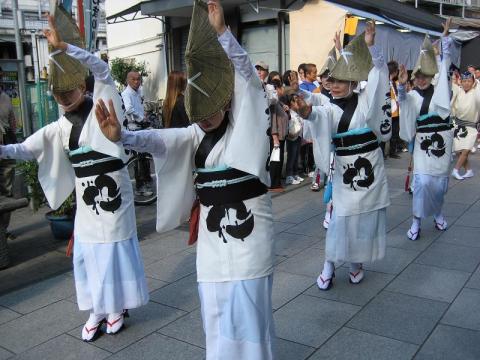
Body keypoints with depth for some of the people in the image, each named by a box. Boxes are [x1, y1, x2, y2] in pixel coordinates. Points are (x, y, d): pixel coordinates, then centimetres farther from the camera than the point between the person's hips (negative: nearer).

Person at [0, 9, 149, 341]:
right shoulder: (60, 128, 6)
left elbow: (103, 71, -22)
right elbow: (27, 149, 3)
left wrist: (62, 46, -30)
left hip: (113, 199, -5)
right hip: (86, 204, 5)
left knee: (114, 254, 6)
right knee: (87, 257, 12)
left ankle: (117, 308, 27)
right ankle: (97, 310, 31)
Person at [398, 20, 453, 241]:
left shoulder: (440, 88, 3)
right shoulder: (413, 95, 0)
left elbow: (445, 64, -3)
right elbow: (403, 98, -21)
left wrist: (445, 37, -8)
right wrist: (402, 84, -40)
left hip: (441, 141, 2)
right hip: (423, 142, -1)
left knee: (440, 181, 9)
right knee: (422, 181, -10)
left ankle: (437, 213, 34)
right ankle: (417, 221, 2)